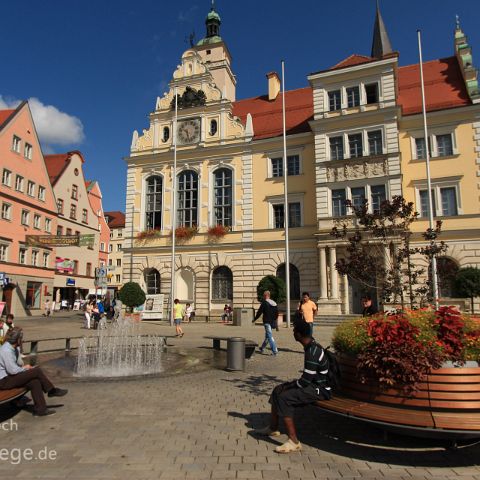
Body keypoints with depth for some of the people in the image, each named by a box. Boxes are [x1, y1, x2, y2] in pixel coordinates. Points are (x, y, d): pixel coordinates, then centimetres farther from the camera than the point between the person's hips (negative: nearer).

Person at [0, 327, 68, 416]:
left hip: (8, 376, 9)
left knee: (35, 382, -10)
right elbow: (12, 370, -24)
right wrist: (24, 368, -7)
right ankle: (52, 390, 2)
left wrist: (22, 368, 2)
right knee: (37, 370, -17)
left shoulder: (12, 348, 9)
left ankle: (39, 409, -5)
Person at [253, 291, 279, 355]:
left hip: (267, 322, -7)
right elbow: (277, 313, 15)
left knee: (270, 336, -6)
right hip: (272, 322, 7)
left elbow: (259, 312, -10)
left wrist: (254, 320, 2)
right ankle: (262, 348, 33)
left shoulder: (264, 303, -11)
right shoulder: (274, 303, 10)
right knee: (267, 336, 18)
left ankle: (275, 351, -11)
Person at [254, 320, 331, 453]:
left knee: (284, 398, -24)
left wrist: (290, 385, -10)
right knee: (278, 390, 12)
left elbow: (306, 380, -26)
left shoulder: (313, 352, -26)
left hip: (320, 389, -10)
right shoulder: (311, 346, 6)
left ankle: (294, 442, -19)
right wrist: (291, 384, 7)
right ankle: (273, 428, 25)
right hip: (314, 383, 10)